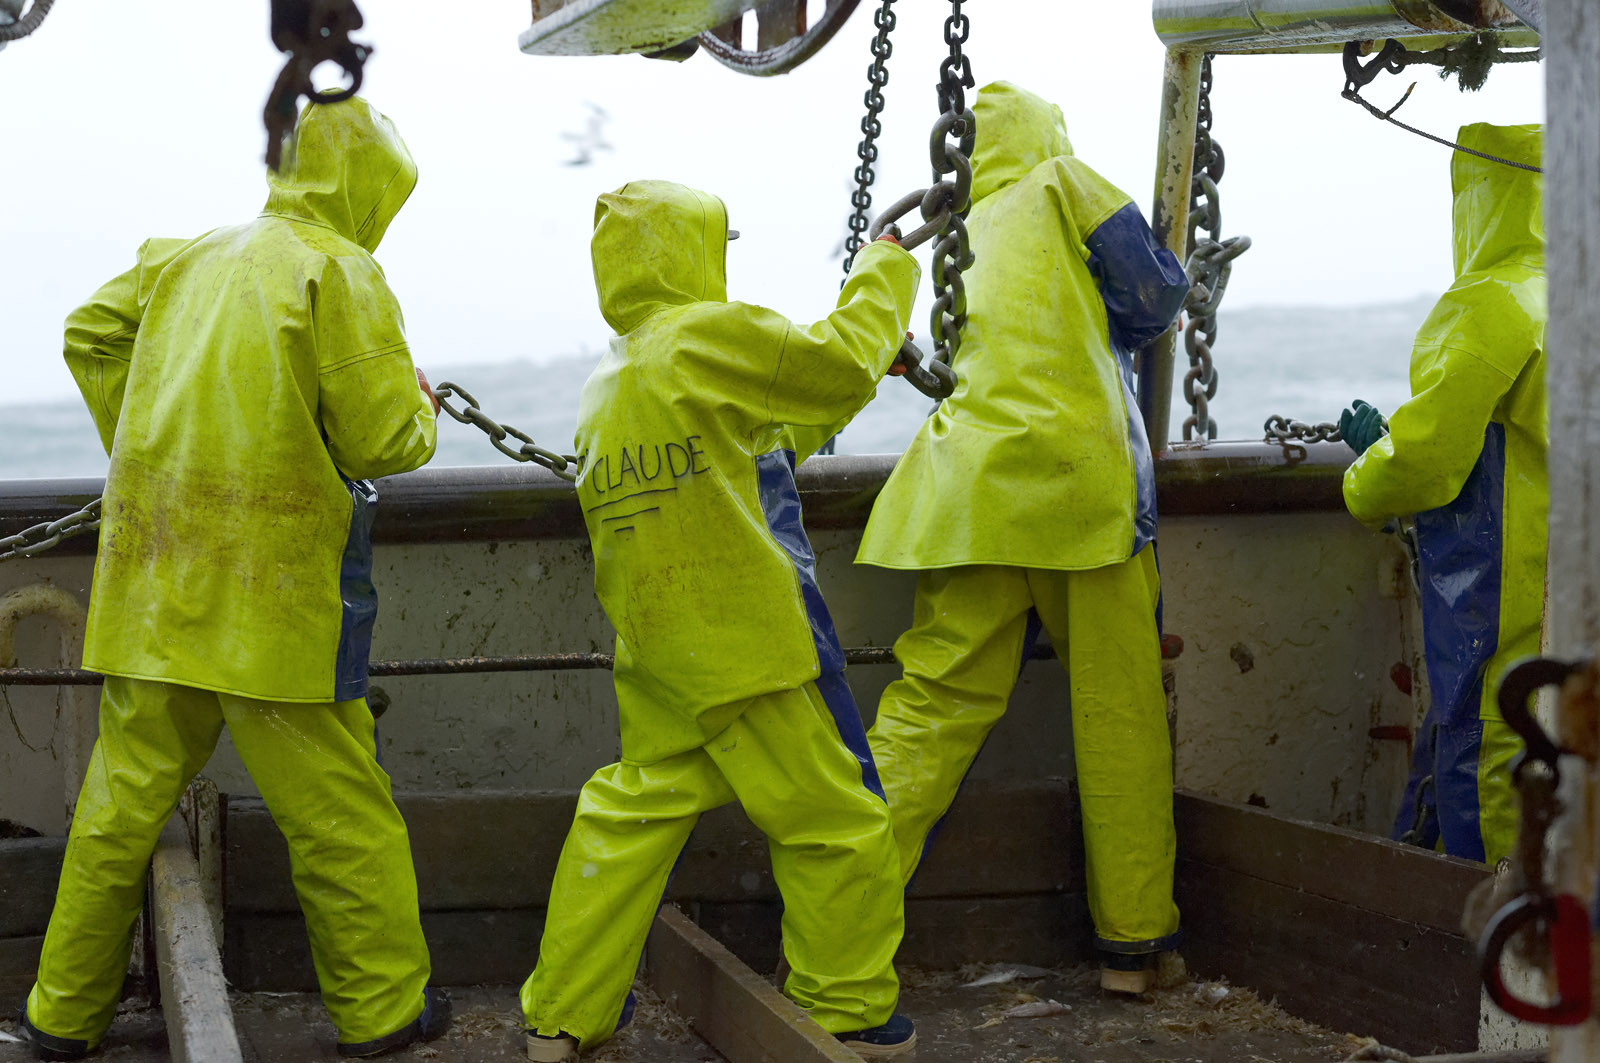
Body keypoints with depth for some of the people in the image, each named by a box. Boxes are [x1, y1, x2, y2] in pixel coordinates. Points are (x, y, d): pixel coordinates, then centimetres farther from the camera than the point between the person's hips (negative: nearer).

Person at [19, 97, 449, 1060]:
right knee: (340, 809, 5)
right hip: (272, 592, -6)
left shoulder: (186, 259, 12)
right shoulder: (341, 272, -8)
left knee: (125, 801, 14)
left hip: (155, 578, 6)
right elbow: (384, 439, -11)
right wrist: (418, 405, 10)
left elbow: (91, 333, 21)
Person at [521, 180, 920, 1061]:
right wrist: (884, 275, 10)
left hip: (656, 656, 8)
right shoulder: (709, 336, -12)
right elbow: (843, 363, -6)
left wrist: (840, 399, 23)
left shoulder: (606, 386, 15)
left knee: (633, 812, 12)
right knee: (832, 821, 5)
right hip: (749, 647, -8)